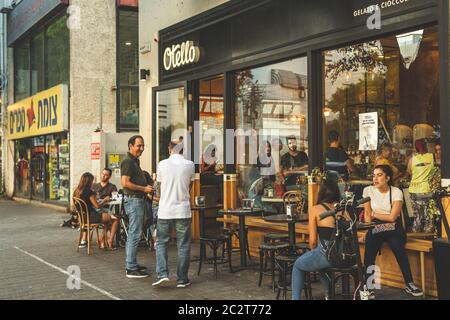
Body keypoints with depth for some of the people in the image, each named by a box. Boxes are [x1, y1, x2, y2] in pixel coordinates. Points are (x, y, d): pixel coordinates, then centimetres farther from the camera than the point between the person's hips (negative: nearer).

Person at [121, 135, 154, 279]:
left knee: (132, 233, 15)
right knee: (134, 234, -9)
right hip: (133, 200, -11)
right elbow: (125, 183, -23)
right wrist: (144, 188, -18)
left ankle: (132, 264, 23)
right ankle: (131, 269, -7)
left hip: (138, 200, 11)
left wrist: (147, 187, 13)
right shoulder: (128, 162, -14)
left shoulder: (135, 161, 18)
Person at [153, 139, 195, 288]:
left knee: (161, 243, 11)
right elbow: (189, 185, 8)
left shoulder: (162, 165, -3)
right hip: (183, 211, 0)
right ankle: (182, 279, 10)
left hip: (165, 211, 0)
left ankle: (162, 274, -1)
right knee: (183, 245, 7)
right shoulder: (190, 165, -3)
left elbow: (160, 184, 9)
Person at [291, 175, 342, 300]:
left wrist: (313, 252, 19)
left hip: (327, 253, -5)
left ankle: (296, 297, 19)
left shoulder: (315, 210, -2)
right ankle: (328, 294, 43)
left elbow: (313, 240, -3)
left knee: (297, 266, 25)